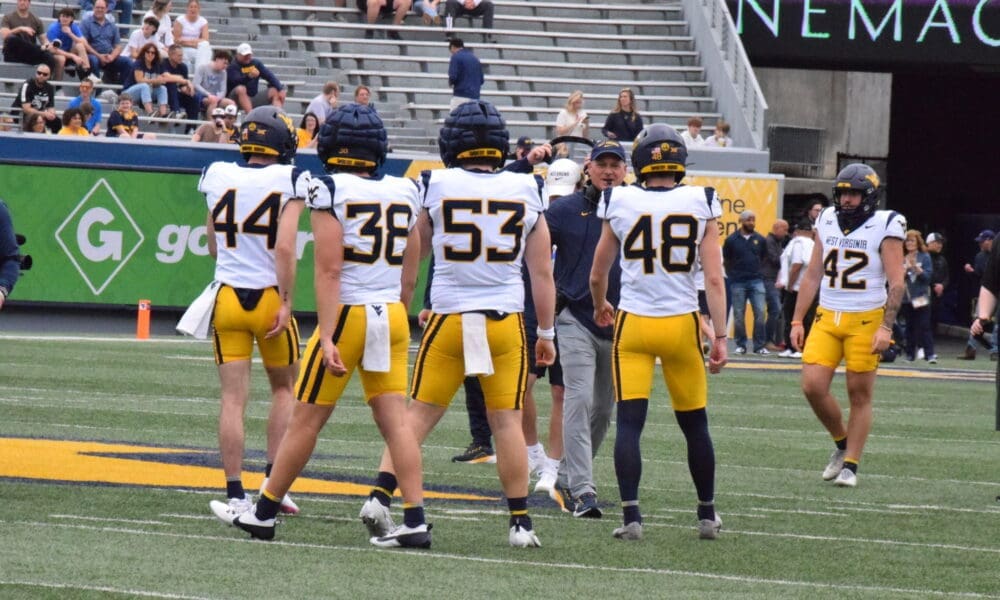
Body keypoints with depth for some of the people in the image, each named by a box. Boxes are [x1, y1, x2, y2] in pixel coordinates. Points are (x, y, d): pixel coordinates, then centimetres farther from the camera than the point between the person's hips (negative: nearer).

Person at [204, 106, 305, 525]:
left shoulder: (218, 177, 4)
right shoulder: (288, 181, -8)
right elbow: (284, 247, -17)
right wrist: (286, 302, -13)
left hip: (228, 298, 2)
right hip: (269, 297, -2)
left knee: (233, 398, 1)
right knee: (283, 388, 18)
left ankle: (235, 495, -4)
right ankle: (274, 479, 7)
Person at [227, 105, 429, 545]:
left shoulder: (330, 192, -9)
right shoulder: (404, 194, 8)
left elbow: (329, 271, -15)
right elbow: (409, 277, 14)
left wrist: (327, 338, -18)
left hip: (348, 312, -5)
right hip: (392, 314, 5)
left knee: (306, 420, 4)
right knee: (395, 420, 2)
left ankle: (264, 513, 14)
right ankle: (414, 520, -8)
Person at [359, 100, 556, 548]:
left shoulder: (435, 187, -4)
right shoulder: (527, 192, 1)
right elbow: (542, 272, 6)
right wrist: (546, 332, 14)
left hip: (449, 320, -1)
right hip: (506, 321, 1)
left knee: (419, 413, 7)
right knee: (506, 421, 7)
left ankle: (380, 495, -6)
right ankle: (520, 522, 9)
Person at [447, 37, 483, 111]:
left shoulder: (456, 57, -3)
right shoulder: (475, 58, 16)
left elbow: (453, 77, -12)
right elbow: (482, 80, 17)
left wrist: (450, 83, 9)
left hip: (460, 97, -6)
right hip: (475, 97, 6)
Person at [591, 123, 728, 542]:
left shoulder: (619, 204, -2)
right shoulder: (701, 205, -3)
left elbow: (597, 276, 9)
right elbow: (714, 278, -8)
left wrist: (600, 307, 30)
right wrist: (720, 337, -4)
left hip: (633, 322, -1)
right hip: (682, 324, 1)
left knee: (629, 421, -1)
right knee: (694, 424, 14)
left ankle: (631, 515, -11)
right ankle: (707, 514, 23)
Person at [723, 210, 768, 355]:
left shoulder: (760, 240, 5)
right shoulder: (731, 240, 0)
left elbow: (764, 259, 14)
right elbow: (726, 260, 8)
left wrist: (761, 274, 8)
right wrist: (732, 275, 5)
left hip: (756, 281, 1)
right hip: (738, 283, -1)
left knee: (760, 313, -6)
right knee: (739, 315, 4)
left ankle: (760, 346, -2)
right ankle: (741, 345, 13)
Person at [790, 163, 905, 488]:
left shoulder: (884, 227, -5)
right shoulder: (827, 222, 9)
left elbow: (896, 284, -7)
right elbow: (812, 276, 15)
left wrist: (886, 328, -15)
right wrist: (797, 320, 11)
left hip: (866, 321, -4)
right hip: (827, 318, 4)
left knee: (860, 394, 0)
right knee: (813, 385, -7)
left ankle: (850, 465, 9)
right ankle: (842, 443, 17)